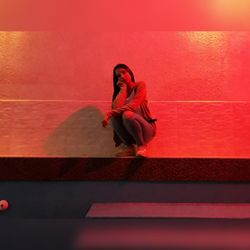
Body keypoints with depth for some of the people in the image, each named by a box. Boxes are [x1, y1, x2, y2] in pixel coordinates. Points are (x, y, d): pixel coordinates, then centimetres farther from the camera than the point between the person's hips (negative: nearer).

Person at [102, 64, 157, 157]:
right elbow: (116, 108, -16)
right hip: (129, 132, 4)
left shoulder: (140, 85, -4)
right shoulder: (119, 92, 7)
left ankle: (141, 146, -13)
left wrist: (110, 113, -30)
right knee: (115, 115, -24)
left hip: (146, 129, -3)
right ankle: (129, 146, -16)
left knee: (127, 114, -33)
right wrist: (123, 88, -8)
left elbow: (133, 105, -23)